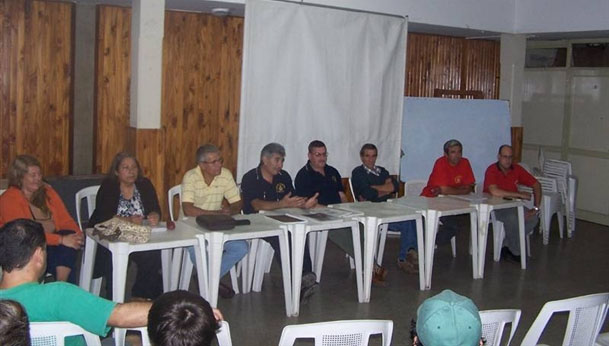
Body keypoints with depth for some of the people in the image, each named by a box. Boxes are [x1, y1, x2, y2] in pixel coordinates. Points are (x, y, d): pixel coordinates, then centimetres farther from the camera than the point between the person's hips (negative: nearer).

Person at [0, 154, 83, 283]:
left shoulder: (46, 191, 12)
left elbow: (65, 219, 10)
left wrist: (78, 234, -13)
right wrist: (61, 240, -27)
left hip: (53, 242, 6)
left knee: (70, 235, -27)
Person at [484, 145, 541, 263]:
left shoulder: (517, 169, -2)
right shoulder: (492, 170, -19)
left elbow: (536, 185, 3)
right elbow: (494, 191, -36)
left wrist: (536, 208, -8)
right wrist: (520, 195, -27)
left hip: (512, 205, 6)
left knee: (533, 218, -17)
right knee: (512, 218, -33)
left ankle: (506, 246, -4)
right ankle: (515, 252, -11)